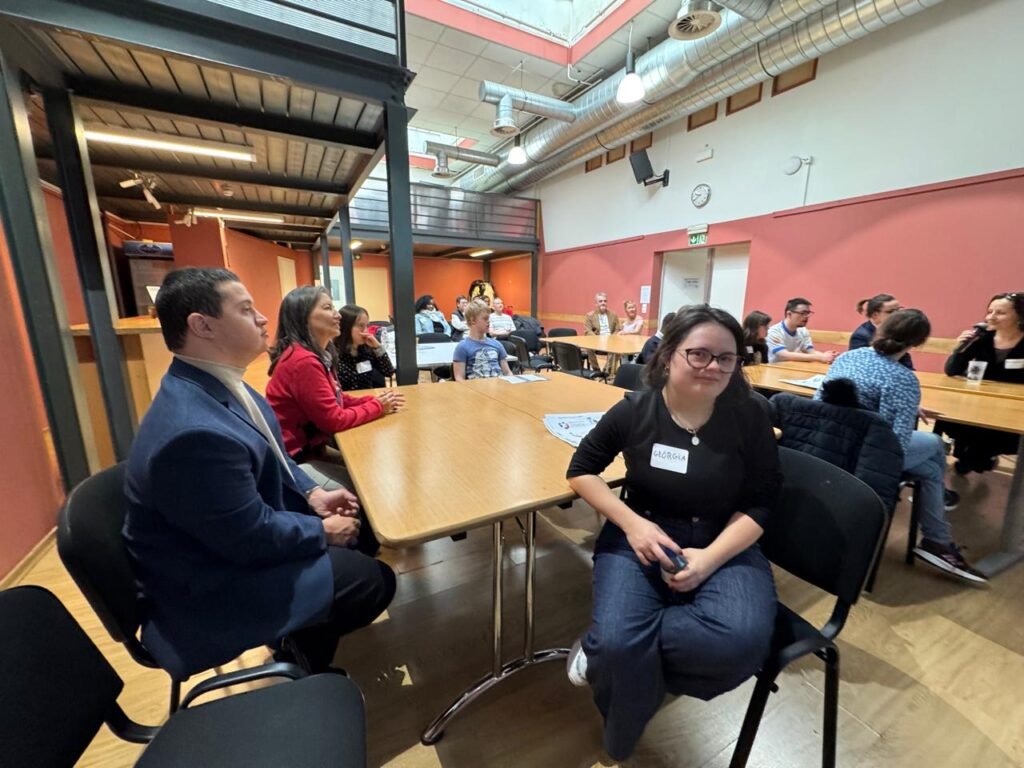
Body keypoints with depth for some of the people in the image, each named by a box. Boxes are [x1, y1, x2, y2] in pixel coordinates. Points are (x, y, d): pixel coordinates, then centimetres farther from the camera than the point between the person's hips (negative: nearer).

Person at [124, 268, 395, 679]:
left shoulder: (215, 384, -4)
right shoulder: (195, 431, -37)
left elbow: (271, 456, 8)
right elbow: (257, 537, -28)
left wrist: (312, 493, -3)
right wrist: (324, 531, -13)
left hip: (248, 525, 9)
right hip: (213, 583, -9)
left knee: (362, 526, 14)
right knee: (375, 581, -4)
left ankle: (305, 640, 33)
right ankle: (303, 651, 27)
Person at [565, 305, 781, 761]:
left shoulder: (749, 418, -6)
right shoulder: (633, 410, -8)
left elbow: (759, 505, -2)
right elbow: (581, 470, 0)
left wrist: (710, 557, -20)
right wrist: (632, 523, -16)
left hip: (725, 544, 2)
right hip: (639, 538, -1)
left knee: (741, 641, -28)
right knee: (620, 644, -25)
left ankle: (601, 649, -4)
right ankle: (620, 745, 13)